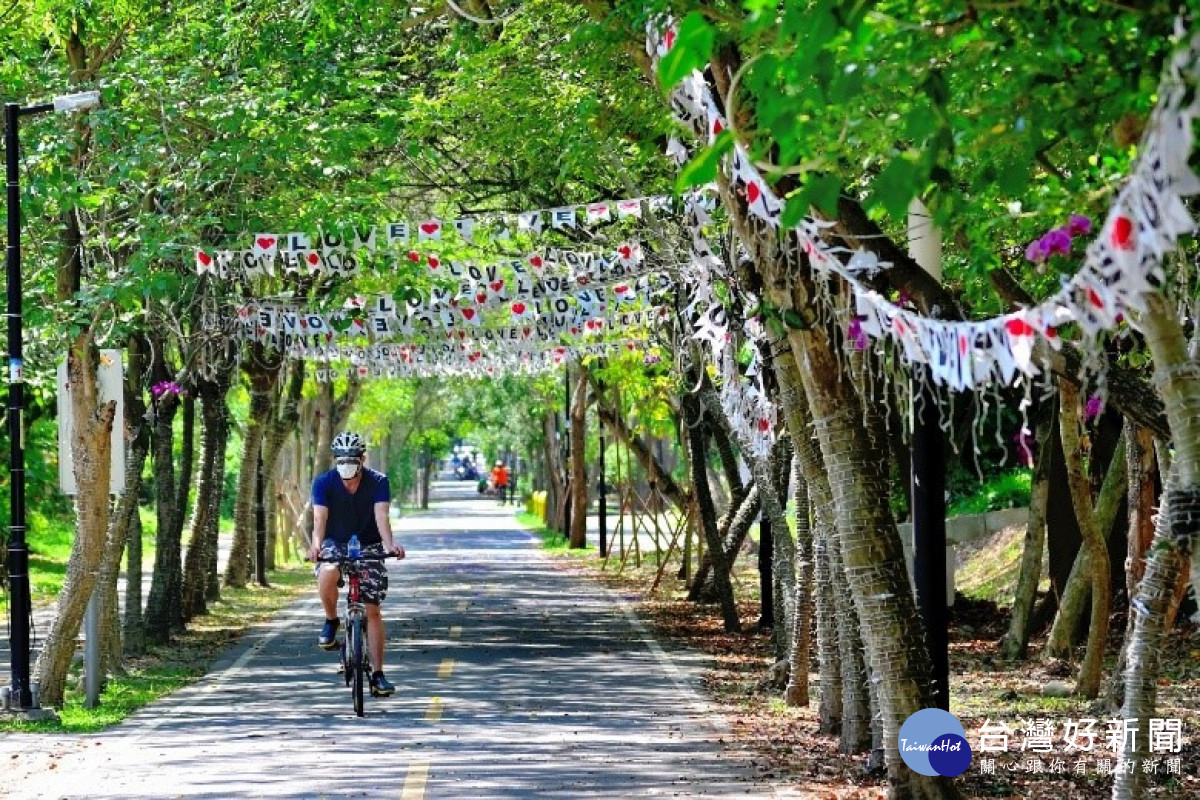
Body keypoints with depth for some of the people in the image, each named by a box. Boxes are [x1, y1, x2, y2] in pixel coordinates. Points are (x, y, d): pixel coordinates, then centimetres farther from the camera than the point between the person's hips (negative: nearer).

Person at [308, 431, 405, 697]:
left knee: (372, 610, -5)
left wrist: (390, 544, -46)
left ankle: (378, 674, 2)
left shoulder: (378, 482, -15)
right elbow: (319, 518, -26)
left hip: (368, 545, 1)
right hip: (335, 543, 0)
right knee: (327, 574, -36)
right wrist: (316, 545, -46)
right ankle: (331, 621, -7)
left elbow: (381, 517, -27)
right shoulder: (324, 482, -15)